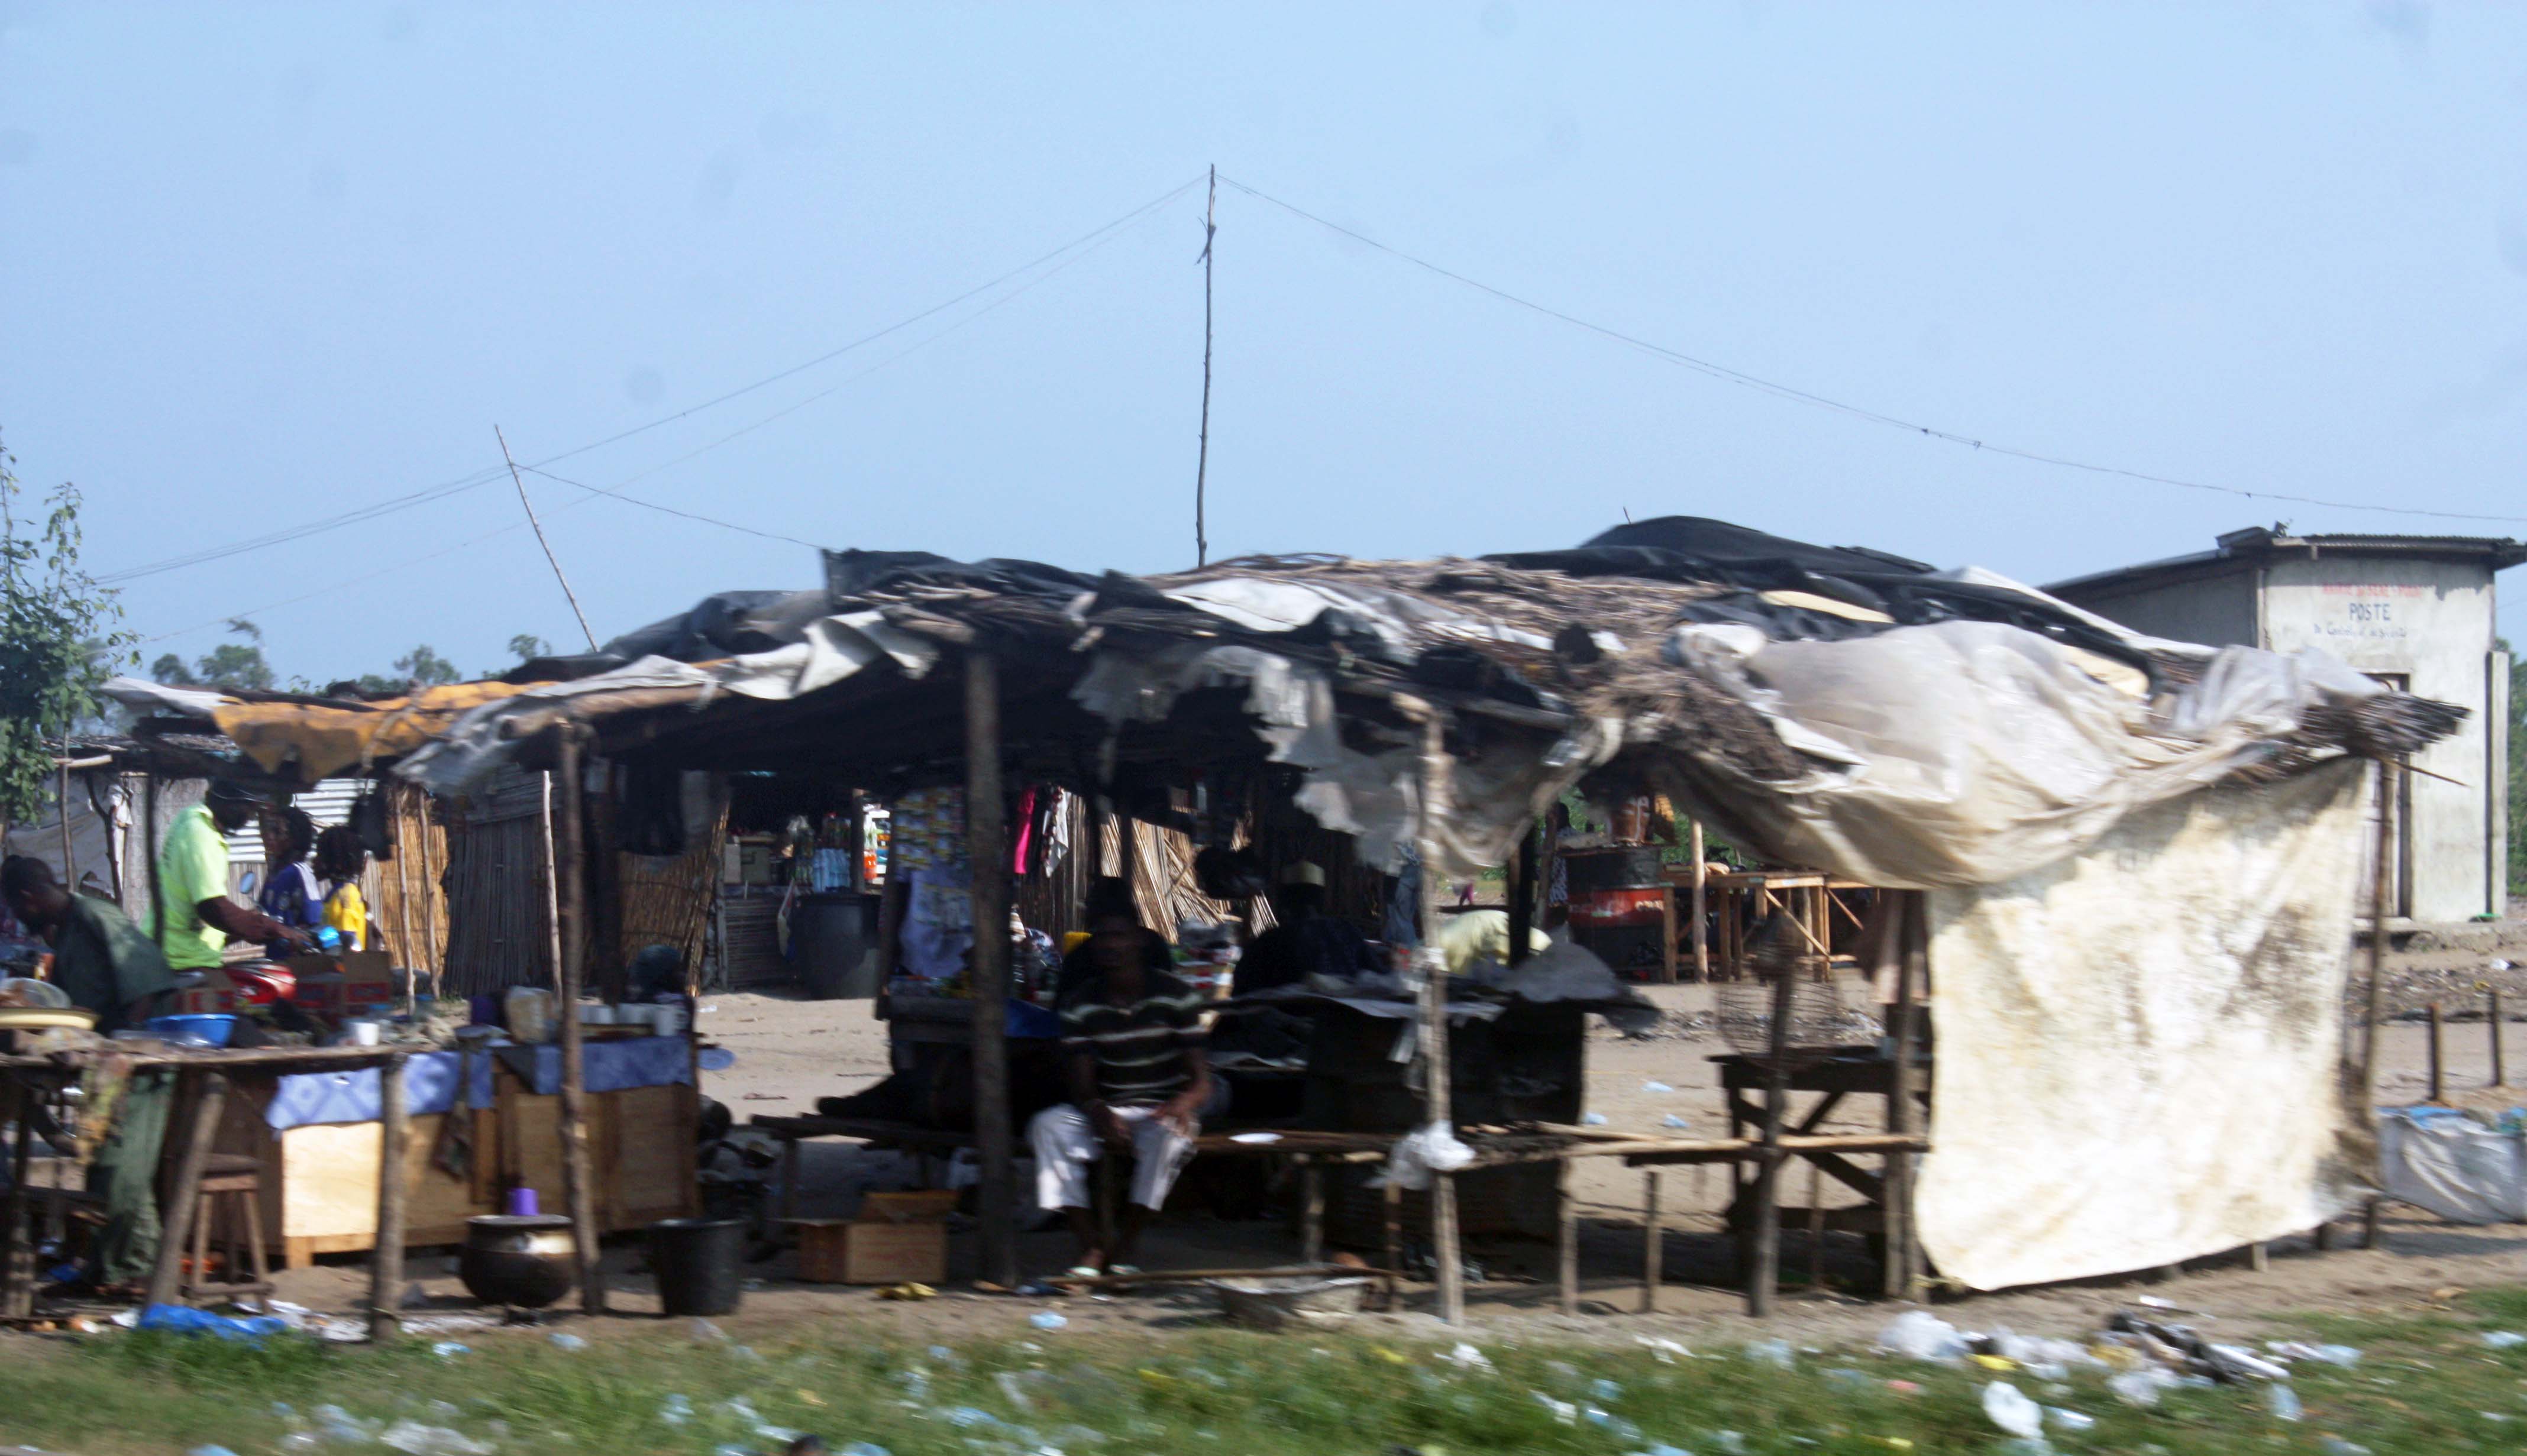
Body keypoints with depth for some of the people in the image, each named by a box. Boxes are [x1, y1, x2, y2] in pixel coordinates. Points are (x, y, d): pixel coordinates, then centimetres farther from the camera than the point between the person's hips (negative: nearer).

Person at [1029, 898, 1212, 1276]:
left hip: (1164, 1110, -2)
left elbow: (1201, 1080, -8)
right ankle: (1091, 1247, -28)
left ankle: (1124, 1250, -30)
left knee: (1169, 1134, -37)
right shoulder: (1080, 1004, 1)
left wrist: (1185, 1103, -33)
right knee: (1048, 1126, -26)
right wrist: (1100, 1114, -29)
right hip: (1106, 1111, 2)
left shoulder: (1176, 996, -5)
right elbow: (1081, 1085, -4)